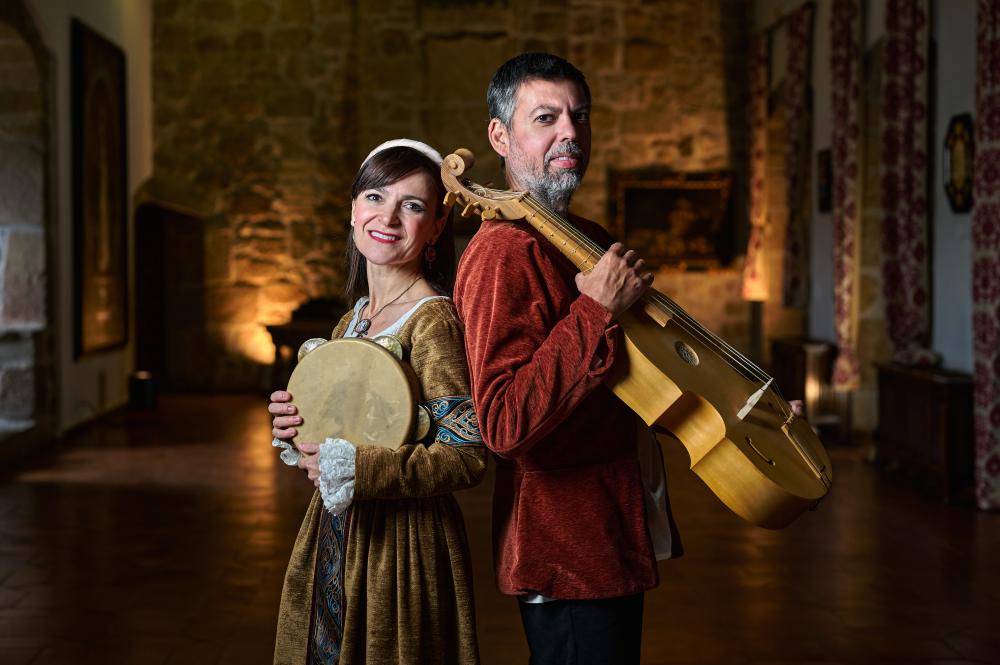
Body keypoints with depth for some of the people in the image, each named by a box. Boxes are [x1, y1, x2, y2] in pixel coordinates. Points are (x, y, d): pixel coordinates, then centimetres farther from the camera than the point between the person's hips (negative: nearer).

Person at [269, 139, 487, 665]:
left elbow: (467, 457, -21)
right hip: (334, 542, 7)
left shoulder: (431, 318, -14)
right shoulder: (350, 322, 9)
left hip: (403, 547, -7)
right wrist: (297, 431, -2)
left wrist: (351, 468, -24)